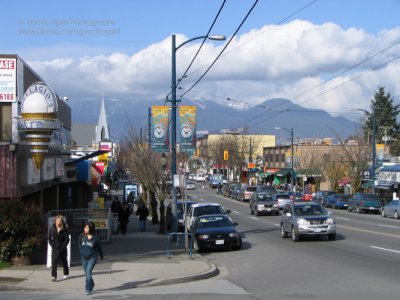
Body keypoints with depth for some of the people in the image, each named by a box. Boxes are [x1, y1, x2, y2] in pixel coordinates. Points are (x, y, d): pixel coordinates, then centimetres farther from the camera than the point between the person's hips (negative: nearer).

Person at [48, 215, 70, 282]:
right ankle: (53, 276, -13)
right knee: (54, 262, -10)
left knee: (64, 261, 15)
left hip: (62, 248, 0)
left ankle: (66, 274, 31)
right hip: (55, 249, 0)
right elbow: (50, 238, 4)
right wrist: (53, 245, -8)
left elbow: (67, 239, -6)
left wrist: (63, 246, -14)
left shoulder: (64, 229, -6)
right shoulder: (52, 229, 0)